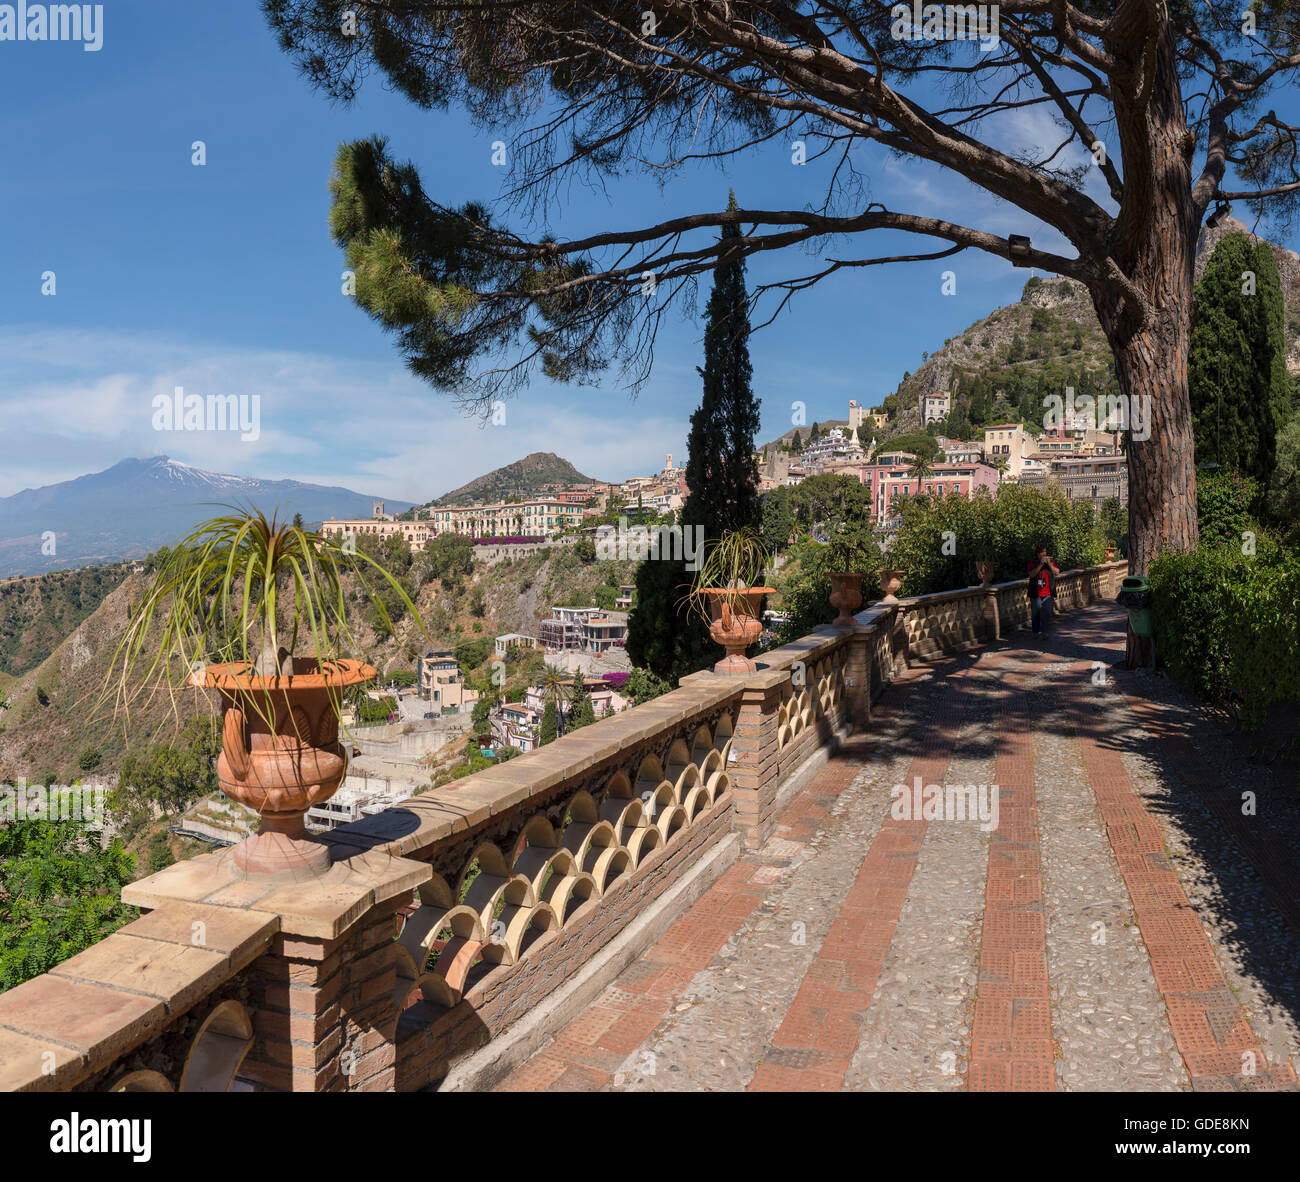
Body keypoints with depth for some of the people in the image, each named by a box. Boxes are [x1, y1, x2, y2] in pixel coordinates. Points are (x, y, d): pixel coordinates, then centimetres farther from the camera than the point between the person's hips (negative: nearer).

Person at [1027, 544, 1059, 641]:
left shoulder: (1051, 560, 8)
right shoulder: (1032, 562, 1)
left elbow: (1057, 572, 0)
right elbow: (1032, 574, -13)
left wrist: (1049, 564, -12)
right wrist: (1041, 564, -19)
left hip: (1048, 593, 1)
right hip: (1036, 593, -1)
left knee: (1047, 614, -9)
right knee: (1036, 614, 6)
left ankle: (1045, 632, -10)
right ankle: (1036, 632, 20)